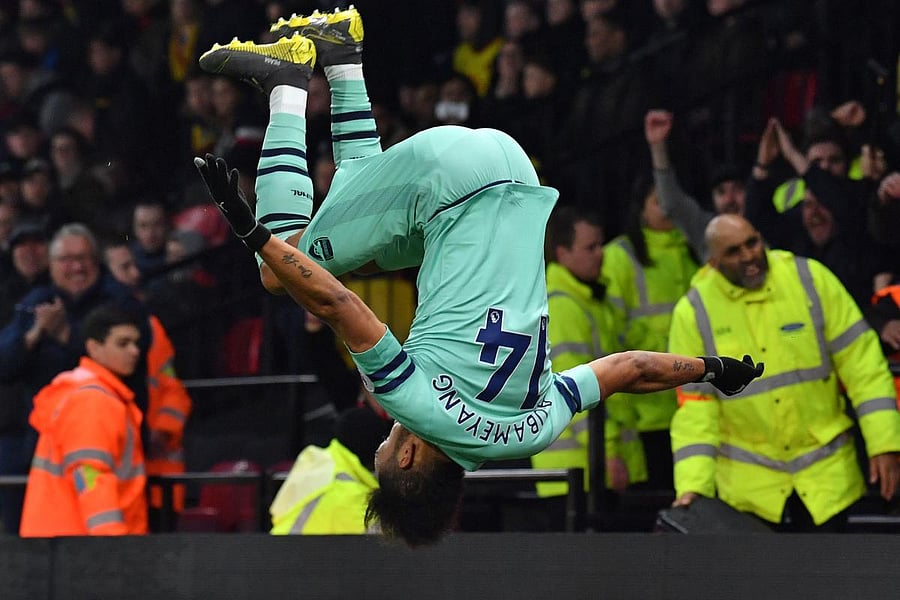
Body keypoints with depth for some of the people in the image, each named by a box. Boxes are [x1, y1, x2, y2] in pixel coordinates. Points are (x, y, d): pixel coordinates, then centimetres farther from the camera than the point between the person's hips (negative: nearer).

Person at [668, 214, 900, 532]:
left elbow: (860, 360, -4)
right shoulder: (693, 312, -5)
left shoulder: (810, 279, -6)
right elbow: (694, 404, -3)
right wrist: (693, 483, -12)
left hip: (826, 470, 0)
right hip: (748, 481, 0)